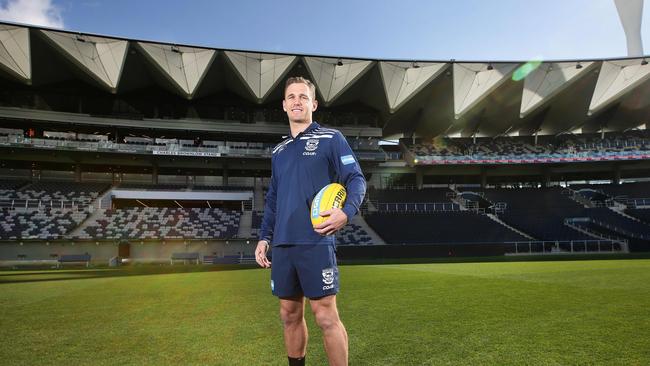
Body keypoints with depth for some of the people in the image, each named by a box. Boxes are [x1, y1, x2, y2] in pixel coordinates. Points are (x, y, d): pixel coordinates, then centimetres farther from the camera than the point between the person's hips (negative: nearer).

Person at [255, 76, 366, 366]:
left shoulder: (331, 139, 2)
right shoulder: (279, 151, 19)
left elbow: (356, 179, -4)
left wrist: (347, 211, -22)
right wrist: (264, 237, 15)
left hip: (316, 243, -5)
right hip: (282, 245, 6)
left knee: (326, 317, -3)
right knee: (290, 315, 12)